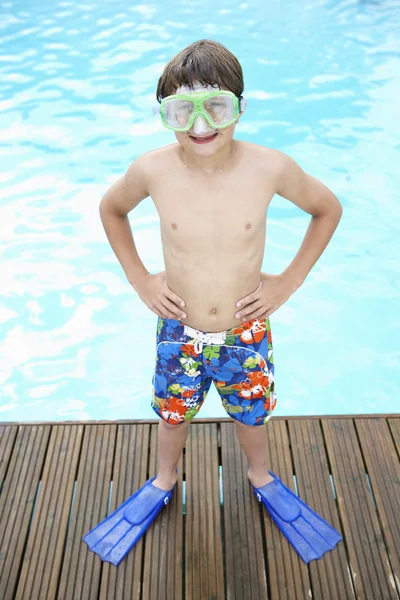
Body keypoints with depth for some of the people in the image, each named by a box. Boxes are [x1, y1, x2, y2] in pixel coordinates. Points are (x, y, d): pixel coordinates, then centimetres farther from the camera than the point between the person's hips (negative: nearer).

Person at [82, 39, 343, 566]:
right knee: (174, 412, 23)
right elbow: (111, 210, 3)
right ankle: (165, 479, 56)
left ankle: (260, 475, 57)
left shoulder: (270, 167, -20)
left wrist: (289, 281, -6)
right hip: (179, 333, 1)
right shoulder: (152, 171, -19)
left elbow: (328, 209, -2)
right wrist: (139, 279, -2)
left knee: (252, 413, 23)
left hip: (246, 332, 0)